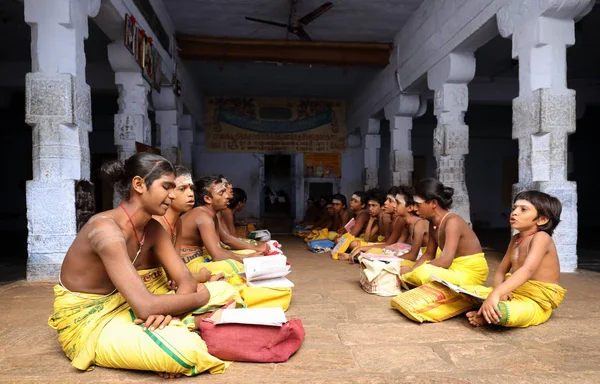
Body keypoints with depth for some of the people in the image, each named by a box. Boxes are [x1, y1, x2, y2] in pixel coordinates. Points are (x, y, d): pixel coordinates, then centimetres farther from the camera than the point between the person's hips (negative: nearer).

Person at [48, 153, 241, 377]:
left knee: (224, 290, 1)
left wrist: (168, 309, -28)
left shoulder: (152, 228, 0)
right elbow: (146, 307, -34)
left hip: (126, 308, 8)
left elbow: (186, 280, -4)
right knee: (183, 348, -35)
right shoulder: (106, 228, -27)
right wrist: (201, 296, -18)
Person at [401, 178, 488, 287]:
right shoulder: (433, 223, 4)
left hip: (471, 273, -9)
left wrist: (417, 271, -23)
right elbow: (429, 254, 11)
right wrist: (410, 271, -4)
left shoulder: (452, 221, -23)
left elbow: (445, 261, -31)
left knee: (423, 274, -33)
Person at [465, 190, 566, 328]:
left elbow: (528, 270, -33)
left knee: (505, 314, -40)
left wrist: (496, 293, -44)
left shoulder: (541, 237, -16)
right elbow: (501, 272, 12)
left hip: (535, 303, -8)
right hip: (512, 294, 8)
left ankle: (488, 317, -9)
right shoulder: (515, 239, 12)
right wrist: (500, 290, -13)